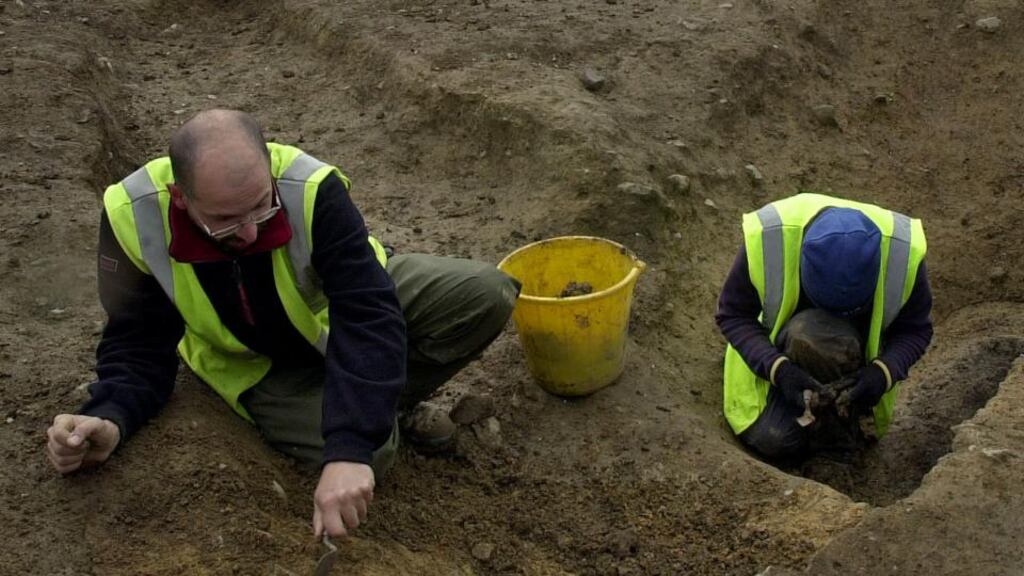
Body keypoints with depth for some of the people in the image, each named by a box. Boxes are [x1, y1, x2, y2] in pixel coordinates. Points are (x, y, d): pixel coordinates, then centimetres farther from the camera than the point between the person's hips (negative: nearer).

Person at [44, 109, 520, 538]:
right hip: (260, 365, 0)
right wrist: (109, 417, -38)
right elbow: (139, 342, -17)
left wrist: (350, 447, -51)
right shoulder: (134, 217, -29)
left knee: (486, 294, -20)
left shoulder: (311, 190, -35)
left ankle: (390, 398, 3)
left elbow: (368, 315, -40)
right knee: (371, 451, -28)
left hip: (344, 299, 1)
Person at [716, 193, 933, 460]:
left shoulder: (903, 250, -33)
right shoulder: (765, 238, -37)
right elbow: (732, 315, -23)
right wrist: (777, 368, -39)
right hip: (774, 352, -1)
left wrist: (883, 372, -38)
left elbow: (916, 329, -16)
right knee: (770, 438, -20)